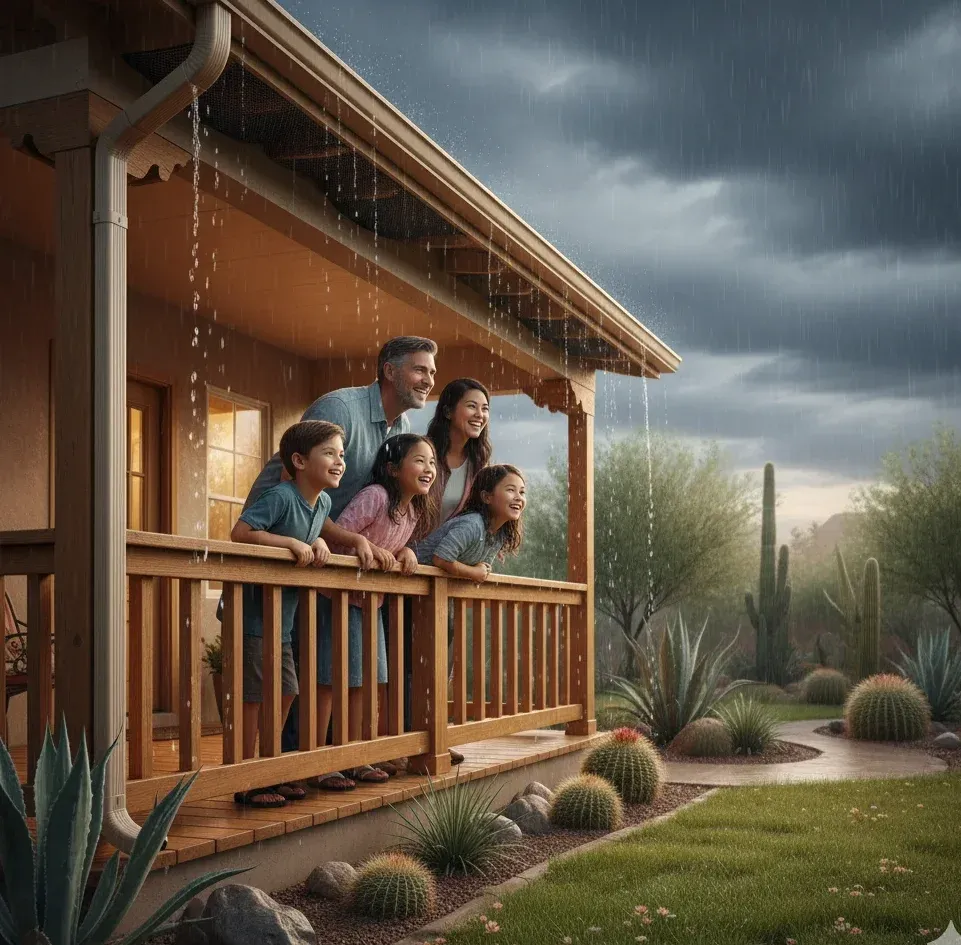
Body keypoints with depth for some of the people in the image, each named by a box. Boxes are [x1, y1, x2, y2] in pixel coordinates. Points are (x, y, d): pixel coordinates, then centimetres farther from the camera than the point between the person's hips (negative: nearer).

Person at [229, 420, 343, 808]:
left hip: (282, 620, 9)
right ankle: (246, 783, 6)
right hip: (252, 615, -9)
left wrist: (317, 543, 2)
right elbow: (240, 533, -26)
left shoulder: (323, 503, 8)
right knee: (253, 696, -4)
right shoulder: (281, 496, -19)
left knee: (285, 693, 13)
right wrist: (294, 543, -27)